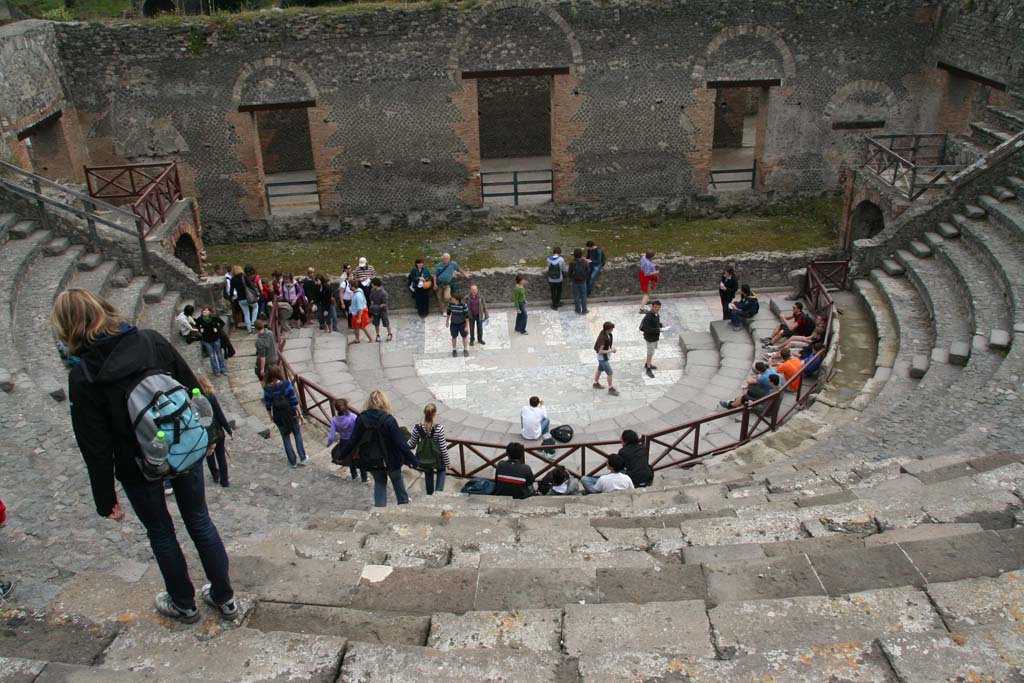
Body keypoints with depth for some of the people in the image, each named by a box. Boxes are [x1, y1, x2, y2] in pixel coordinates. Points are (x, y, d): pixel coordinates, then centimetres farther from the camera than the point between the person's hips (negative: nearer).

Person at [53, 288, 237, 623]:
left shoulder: (83, 377, -18)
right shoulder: (152, 341, -10)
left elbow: (96, 447, -13)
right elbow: (192, 386, -2)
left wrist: (106, 498, -3)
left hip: (140, 469, -3)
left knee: (160, 533, 19)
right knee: (199, 521, 19)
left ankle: (184, 604, 37)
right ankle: (224, 597, 32)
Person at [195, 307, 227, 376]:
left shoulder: (215, 318, -16)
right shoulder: (200, 319, -11)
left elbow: (222, 323, -1)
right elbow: (197, 325, 10)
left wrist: (218, 329, -15)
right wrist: (200, 329, -9)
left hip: (216, 338, -1)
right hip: (207, 340, 1)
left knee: (219, 354, 11)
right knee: (211, 356, 10)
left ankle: (222, 369, 26)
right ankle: (216, 370, 23)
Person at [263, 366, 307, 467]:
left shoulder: (267, 389, -13)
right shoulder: (286, 385, -18)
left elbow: (268, 406, -4)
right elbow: (294, 401, -13)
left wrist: (271, 417, 14)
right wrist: (300, 414, -2)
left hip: (278, 416, 1)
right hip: (290, 413, -1)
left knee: (286, 438, 18)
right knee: (297, 434, 21)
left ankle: (293, 462, 26)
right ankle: (302, 458, 24)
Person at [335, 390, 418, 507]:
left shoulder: (362, 419, -14)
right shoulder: (389, 420, -22)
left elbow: (353, 441, -6)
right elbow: (401, 443, -21)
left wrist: (341, 456, 8)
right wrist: (413, 460, -15)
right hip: (390, 460, -2)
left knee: (379, 482, 24)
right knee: (397, 479, 25)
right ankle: (403, 501, 43)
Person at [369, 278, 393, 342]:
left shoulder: (383, 293, -26)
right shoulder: (372, 290, -8)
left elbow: (384, 304, -20)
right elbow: (371, 299, 4)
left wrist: (377, 307, -22)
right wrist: (373, 306, -9)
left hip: (382, 310, -5)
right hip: (375, 310, 5)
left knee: (386, 323, 8)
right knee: (376, 324, 13)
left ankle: (390, 334, 29)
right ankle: (378, 335, 30)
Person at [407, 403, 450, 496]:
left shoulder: (417, 428, -17)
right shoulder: (439, 428, -25)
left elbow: (411, 445, -5)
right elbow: (443, 448, -17)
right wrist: (447, 463, -4)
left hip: (424, 460, 2)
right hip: (437, 459, -2)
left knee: (428, 476, 25)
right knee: (441, 470, 27)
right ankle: (439, 491, 10)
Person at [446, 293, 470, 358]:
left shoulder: (464, 305, -24)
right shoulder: (450, 304, -15)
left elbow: (467, 316, -15)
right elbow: (448, 313, 3)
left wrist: (467, 326, -12)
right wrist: (447, 321, 13)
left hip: (462, 324, -2)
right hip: (453, 324, 2)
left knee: (464, 337, 14)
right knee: (454, 337, 15)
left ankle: (465, 349, 35)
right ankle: (454, 350, 35)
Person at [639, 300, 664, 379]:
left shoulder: (657, 314, -2)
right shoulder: (648, 316, -29)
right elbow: (647, 329, -31)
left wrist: (661, 325, -2)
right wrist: (658, 330, -31)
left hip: (655, 336, 9)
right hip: (650, 337, -9)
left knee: (652, 351, 24)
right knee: (650, 353, 3)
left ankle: (647, 364, 44)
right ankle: (648, 369, 18)